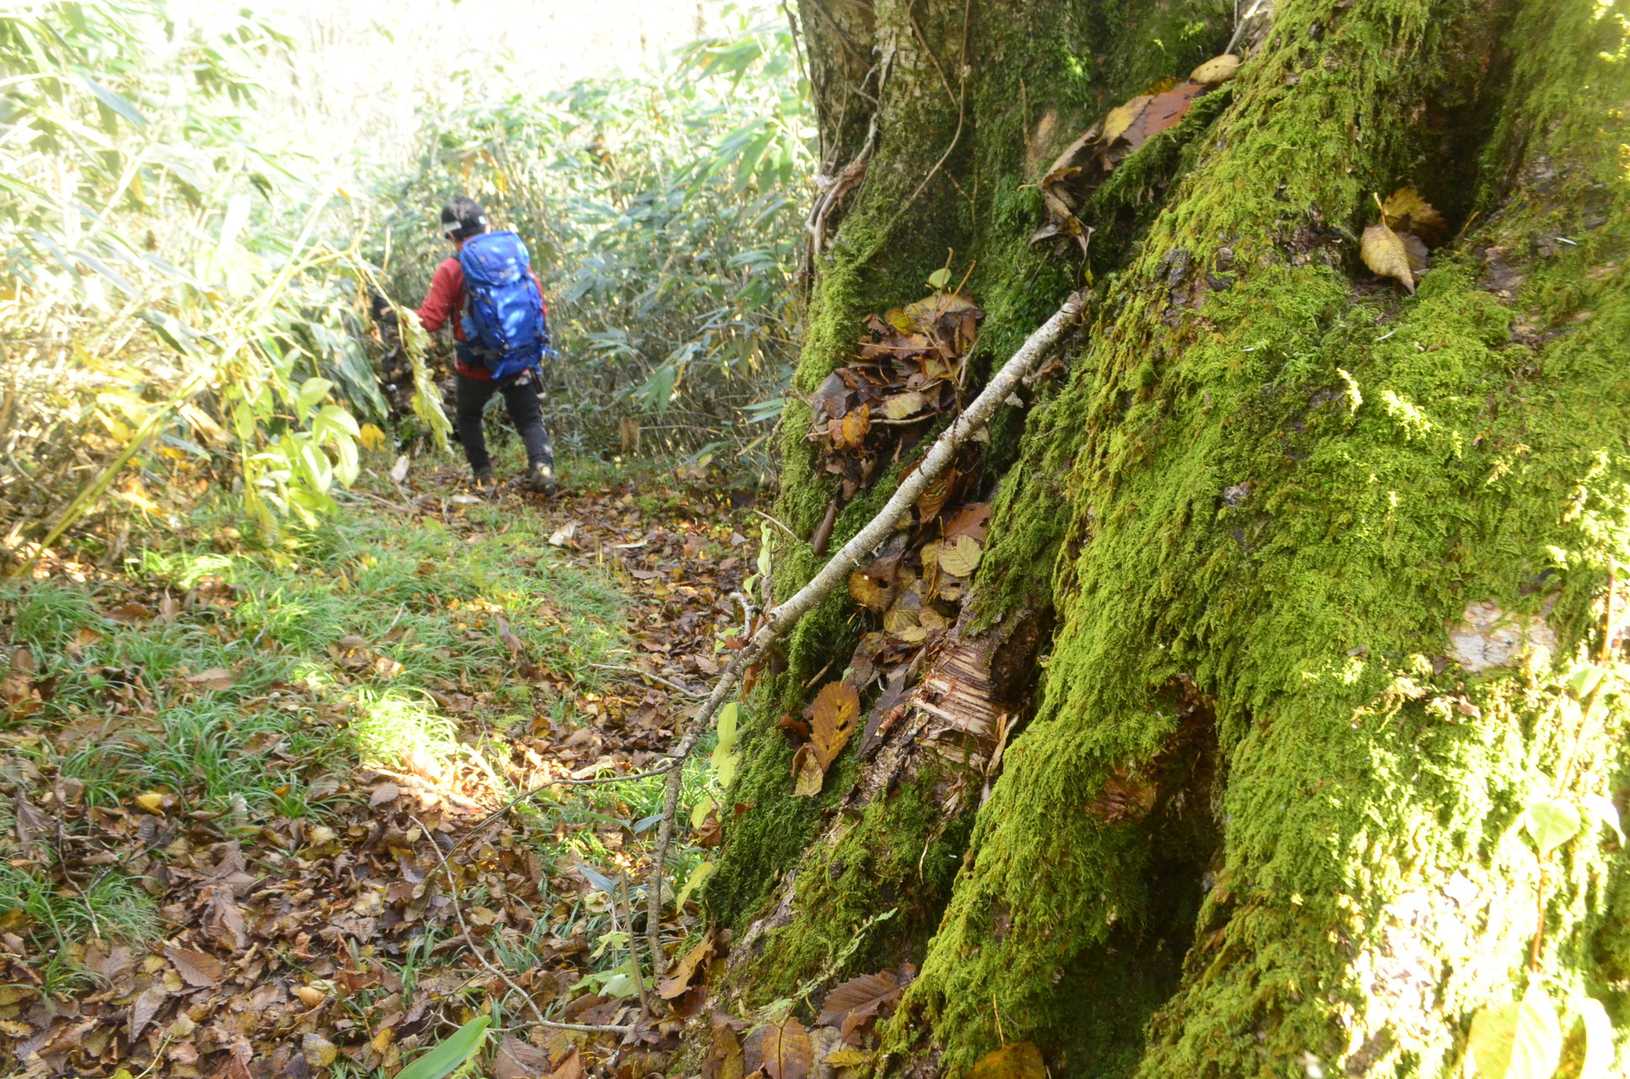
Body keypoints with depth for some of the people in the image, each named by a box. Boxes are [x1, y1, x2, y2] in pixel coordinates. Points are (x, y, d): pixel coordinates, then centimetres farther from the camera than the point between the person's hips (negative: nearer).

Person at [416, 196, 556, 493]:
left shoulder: (451, 269, -11)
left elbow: (430, 320, -11)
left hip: (475, 366, -2)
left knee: (468, 416, 23)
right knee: (529, 418, 10)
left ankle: (483, 474, 17)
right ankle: (542, 464, -15)